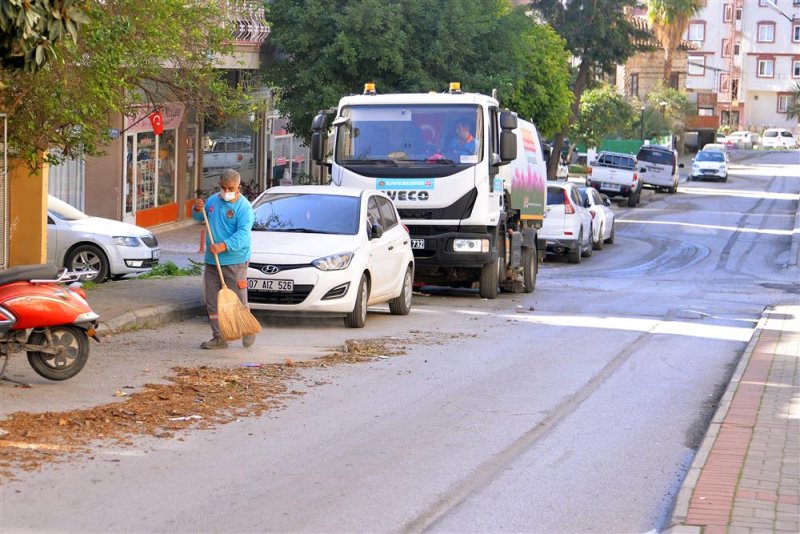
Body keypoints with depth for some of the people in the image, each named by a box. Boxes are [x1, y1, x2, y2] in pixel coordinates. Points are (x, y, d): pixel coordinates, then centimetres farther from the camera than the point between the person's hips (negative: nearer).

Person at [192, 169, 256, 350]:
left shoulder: (244, 207, -11)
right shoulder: (213, 200, 10)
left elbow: (243, 234, -23)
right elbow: (198, 217, 27)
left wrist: (224, 246, -36)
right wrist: (197, 210, 3)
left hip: (235, 262, -6)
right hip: (211, 261, 6)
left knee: (238, 300, 0)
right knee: (212, 301, 6)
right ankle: (219, 338, 13)